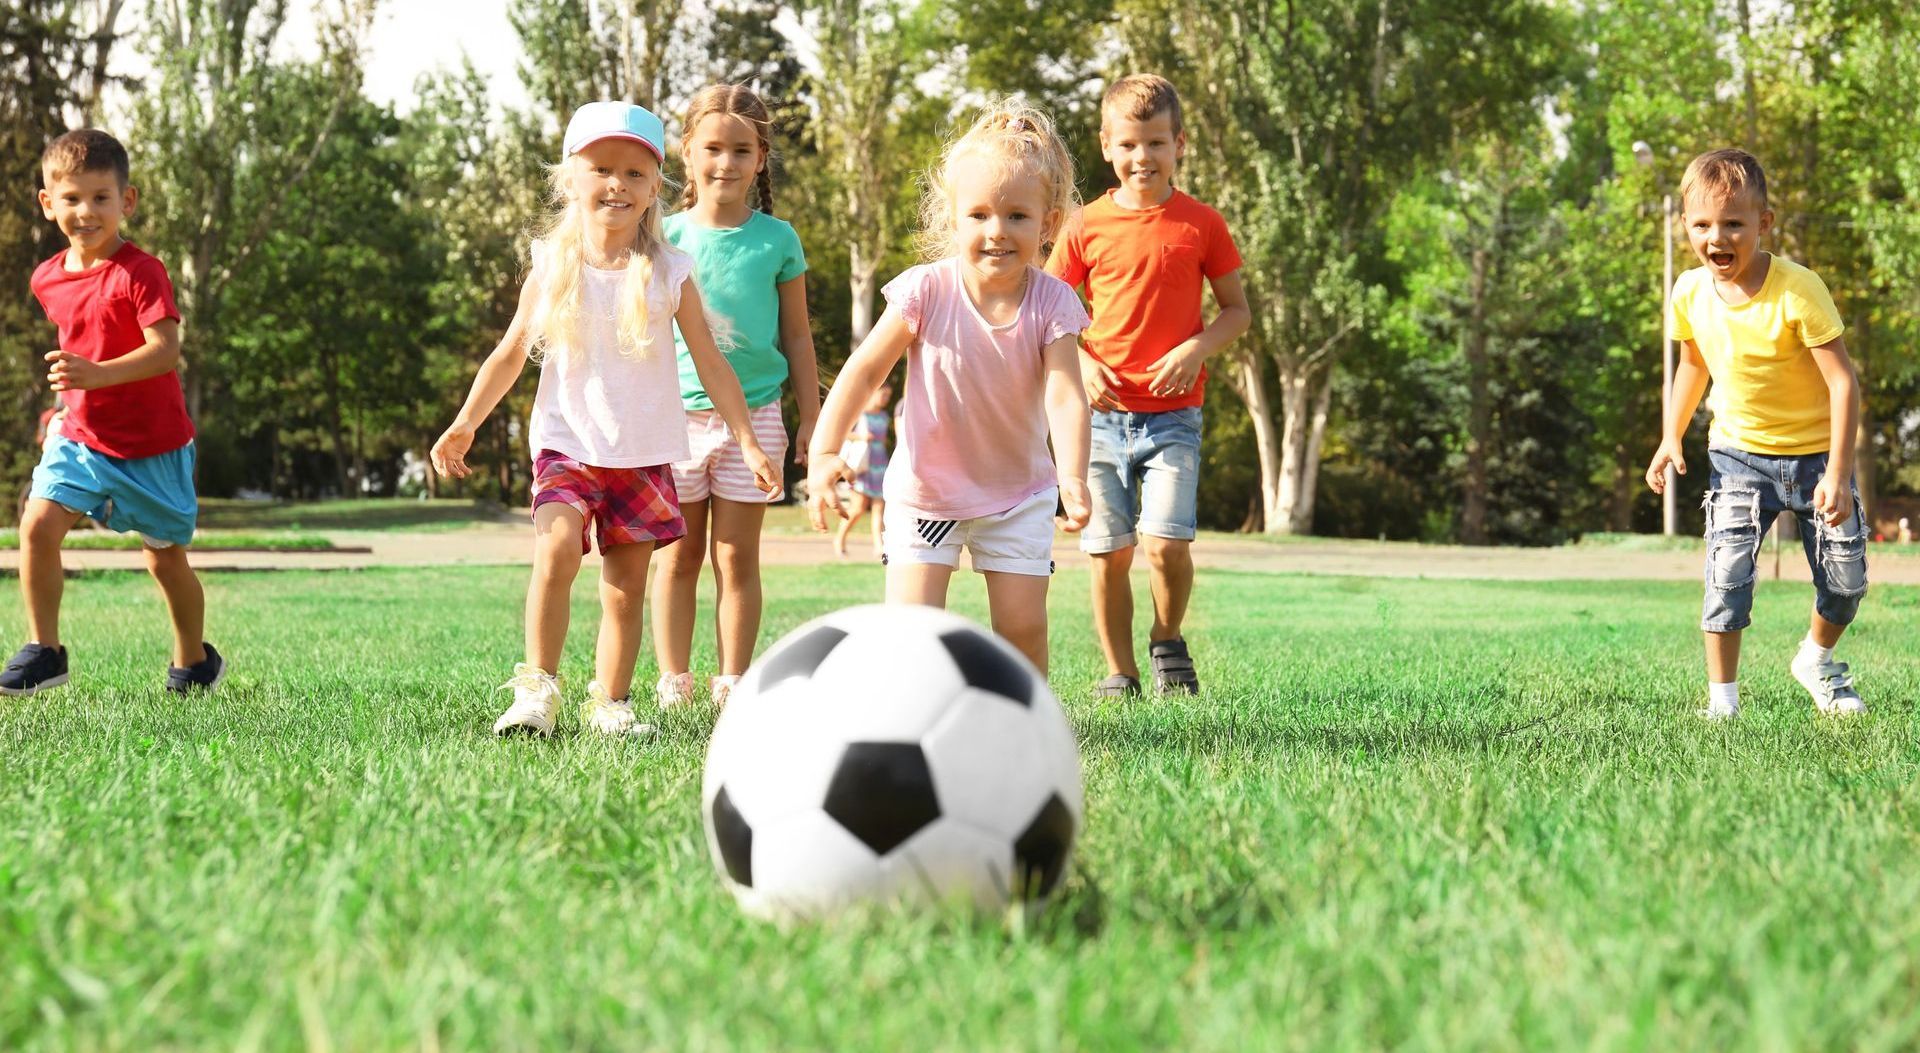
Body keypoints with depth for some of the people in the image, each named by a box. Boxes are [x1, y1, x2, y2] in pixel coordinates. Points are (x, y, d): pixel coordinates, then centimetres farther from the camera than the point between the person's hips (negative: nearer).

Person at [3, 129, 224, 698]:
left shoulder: (141, 272, -17)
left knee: (166, 559, 8)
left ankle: (194, 661, 31)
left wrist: (96, 375, -40)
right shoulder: (47, 279, 4)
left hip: (151, 444, -4)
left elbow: (166, 351, -28)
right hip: (80, 435, 5)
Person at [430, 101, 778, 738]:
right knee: (557, 548, -23)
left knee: (627, 583, 3)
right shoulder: (551, 270, 0)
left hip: (645, 454, 1)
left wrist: (748, 443, 1)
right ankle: (537, 690, -18)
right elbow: (511, 354, 7)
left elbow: (710, 363, 4)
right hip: (567, 445, -1)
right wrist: (465, 424, -2)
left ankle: (610, 704, 14)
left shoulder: (668, 273, 0)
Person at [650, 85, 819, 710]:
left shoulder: (777, 240, 2)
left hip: (754, 416, 0)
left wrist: (812, 417, 7)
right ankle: (673, 682, 11)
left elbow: (796, 335, 9)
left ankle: (732, 683, 9)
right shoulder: (667, 238, 2)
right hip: (679, 415, 0)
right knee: (680, 558, 6)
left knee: (737, 558, 3)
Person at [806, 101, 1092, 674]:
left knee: (1023, 626, -1)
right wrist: (824, 452, -26)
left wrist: (1073, 477, -43)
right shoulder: (926, 292, -19)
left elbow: (1065, 395, -25)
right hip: (926, 490, -1)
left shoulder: (1052, 303, -16)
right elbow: (865, 370, -14)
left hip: (1018, 492, 1)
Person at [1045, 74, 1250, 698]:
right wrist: (1080, 363, -9)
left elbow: (1237, 310, 8)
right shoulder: (1087, 227, 2)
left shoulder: (1201, 225, 2)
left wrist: (1195, 350, -10)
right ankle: (1119, 673, 16)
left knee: (1165, 542, -15)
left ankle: (1169, 642, 13)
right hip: (1101, 414, 1)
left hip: (1173, 414, -1)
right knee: (1109, 551, 1)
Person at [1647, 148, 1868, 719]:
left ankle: (1817, 658, 35)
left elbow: (1843, 381, -22)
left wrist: (1837, 473, -26)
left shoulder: (1798, 291, -23)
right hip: (1738, 453, 2)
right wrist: (1672, 437, 6)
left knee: (1846, 581, 4)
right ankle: (1721, 697, 0)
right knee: (1728, 573, -12)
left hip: (1815, 452, -2)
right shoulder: (1690, 293, -8)